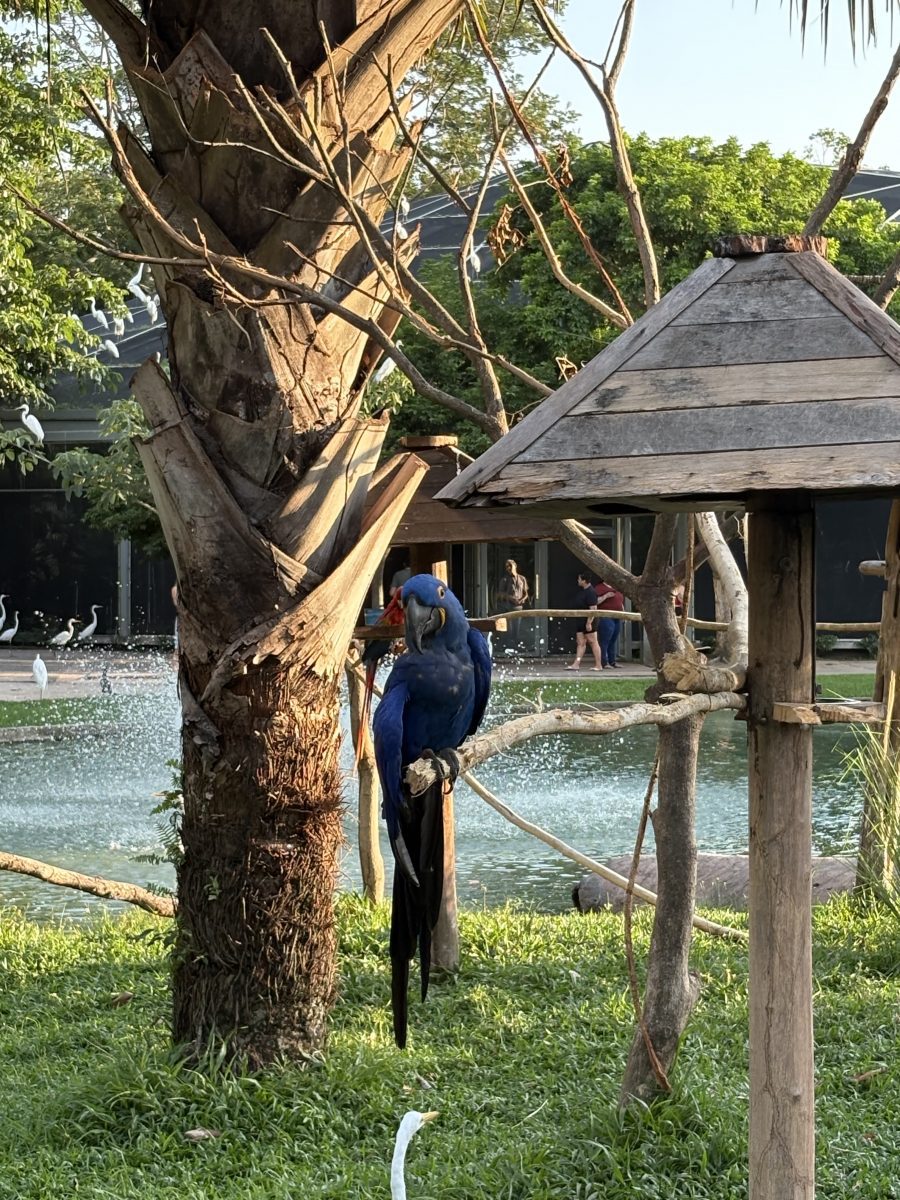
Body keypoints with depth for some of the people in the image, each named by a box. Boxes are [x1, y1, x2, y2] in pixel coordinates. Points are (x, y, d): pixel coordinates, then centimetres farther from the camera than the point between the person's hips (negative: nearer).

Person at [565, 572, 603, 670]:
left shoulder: (590, 592, -19)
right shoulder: (582, 590, 11)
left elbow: (593, 609, -24)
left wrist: (589, 622, -27)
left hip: (588, 622, -10)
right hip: (580, 621, 10)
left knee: (593, 642, -3)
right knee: (580, 643, 6)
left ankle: (598, 665, 2)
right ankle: (576, 664, 3)